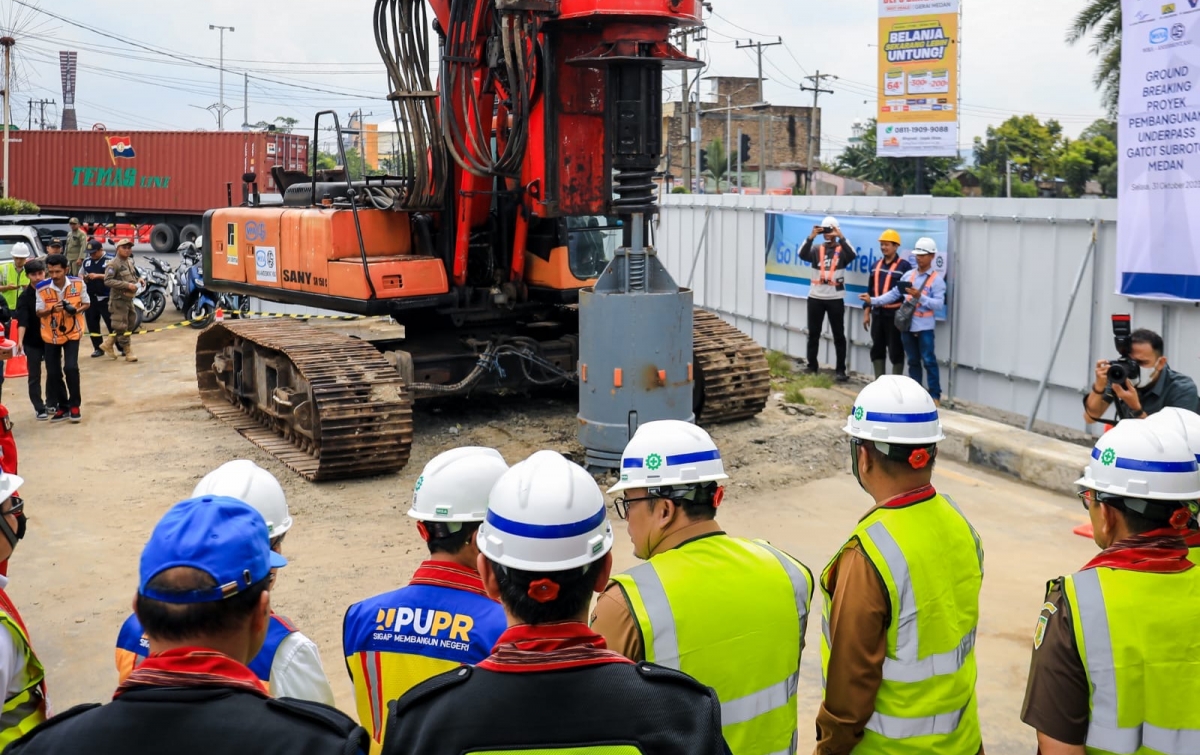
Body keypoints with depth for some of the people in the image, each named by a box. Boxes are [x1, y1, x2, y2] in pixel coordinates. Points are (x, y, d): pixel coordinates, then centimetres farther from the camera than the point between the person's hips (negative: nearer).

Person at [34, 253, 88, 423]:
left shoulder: (78, 284, -13)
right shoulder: (42, 288, -16)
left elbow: (86, 304, 1)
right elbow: (39, 312, -10)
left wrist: (76, 310, -21)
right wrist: (52, 309, -31)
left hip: (72, 332, -1)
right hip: (51, 335, 1)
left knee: (71, 368, -14)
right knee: (53, 373, 5)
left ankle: (74, 405, 4)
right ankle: (62, 406, 21)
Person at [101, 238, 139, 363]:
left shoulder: (130, 262, 13)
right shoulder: (113, 264, -14)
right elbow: (107, 281, -22)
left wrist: (137, 279, 8)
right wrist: (127, 285, -25)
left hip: (129, 298, 9)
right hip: (119, 298, -9)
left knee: (130, 323, 15)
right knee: (122, 327, -3)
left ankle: (108, 344, 27)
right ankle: (128, 353, 2)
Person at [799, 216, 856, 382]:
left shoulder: (842, 250, 1)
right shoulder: (817, 249, 5)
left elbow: (852, 255, -21)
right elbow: (803, 255, -13)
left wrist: (840, 237, -27)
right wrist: (811, 237, -25)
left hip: (835, 299, -2)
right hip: (815, 298, 2)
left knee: (839, 335, 2)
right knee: (813, 334, 9)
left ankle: (840, 370, 7)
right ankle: (812, 366, 19)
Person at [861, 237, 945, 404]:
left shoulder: (936, 279, -5)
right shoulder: (908, 275, 10)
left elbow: (938, 303, -14)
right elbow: (894, 294, 11)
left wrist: (919, 297, -24)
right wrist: (873, 300, 2)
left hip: (924, 327, -5)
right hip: (907, 325, 5)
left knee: (929, 361, -2)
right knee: (913, 361, 12)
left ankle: (935, 395, 5)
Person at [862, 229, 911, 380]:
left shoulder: (904, 265, -7)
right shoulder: (877, 265, 12)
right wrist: (866, 312, 12)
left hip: (895, 314, -6)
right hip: (878, 313, 6)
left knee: (896, 351, 1)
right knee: (877, 349, 10)